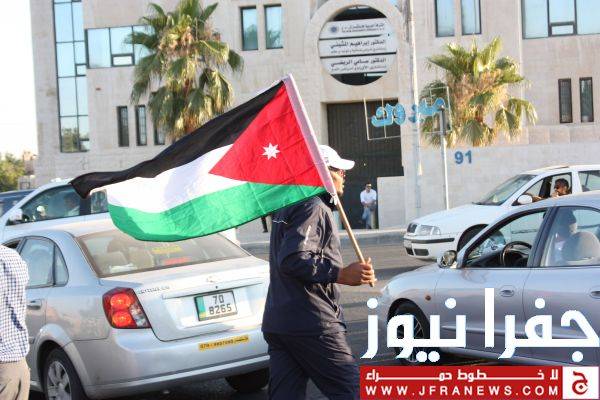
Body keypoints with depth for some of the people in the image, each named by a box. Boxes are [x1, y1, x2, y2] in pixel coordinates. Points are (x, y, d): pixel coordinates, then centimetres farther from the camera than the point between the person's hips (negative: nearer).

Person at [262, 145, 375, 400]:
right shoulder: (314, 208, -11)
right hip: (310, 323, -9)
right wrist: (341, 274, -26)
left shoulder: (287, 206, 20)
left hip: (275, 323, 9)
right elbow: (293, 259, -23)